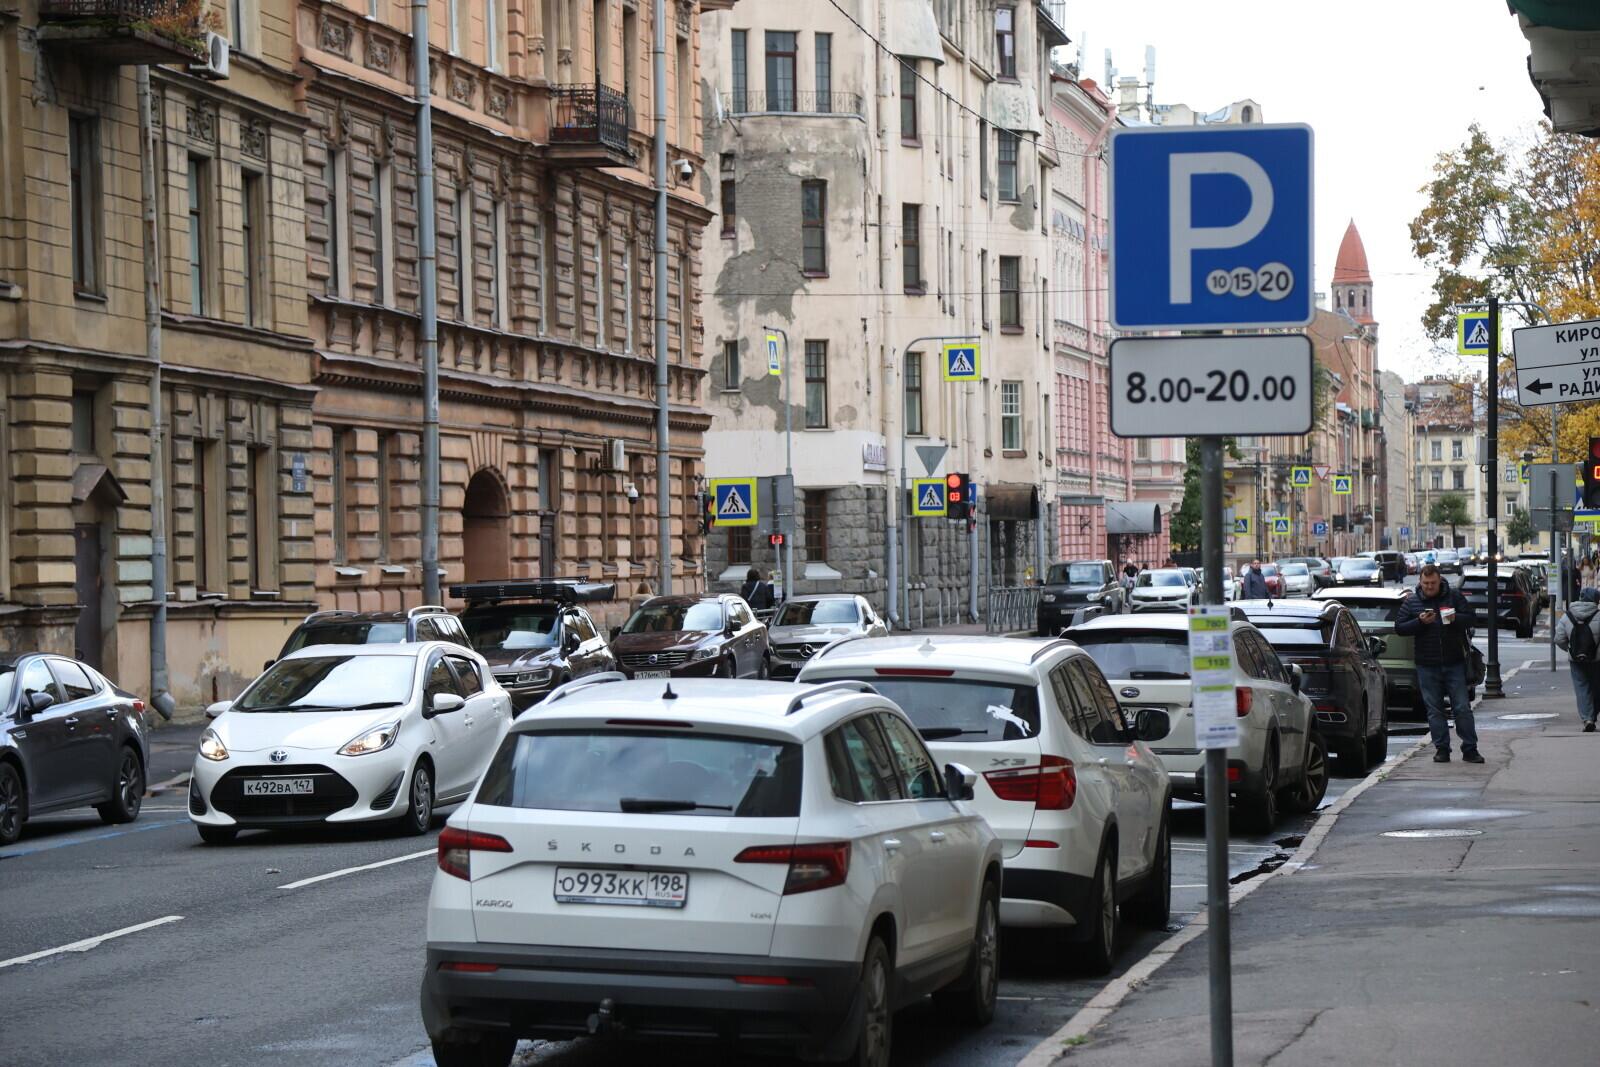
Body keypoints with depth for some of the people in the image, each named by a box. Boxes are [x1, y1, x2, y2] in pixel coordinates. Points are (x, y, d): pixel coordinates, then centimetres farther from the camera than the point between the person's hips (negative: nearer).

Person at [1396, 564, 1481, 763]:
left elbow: (1470, 619, 2)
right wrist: (1419, 622, -14)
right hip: (1427, 665, 1)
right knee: (1434, 710, 4)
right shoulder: (1411, 602, 6)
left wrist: (1455, 618, -19)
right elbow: (1399, 627, 2)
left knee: (1462, 708, -1)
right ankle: (1442, 749, 10)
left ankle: (1470, 749, 4)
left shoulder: (1454, 596, 4)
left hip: (1454, 663, -1)